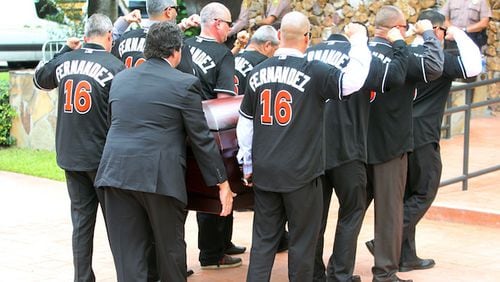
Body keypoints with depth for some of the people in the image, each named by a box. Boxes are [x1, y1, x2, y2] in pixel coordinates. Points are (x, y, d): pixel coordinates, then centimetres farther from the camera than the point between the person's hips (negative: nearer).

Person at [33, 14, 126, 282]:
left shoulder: (65, 61, 2)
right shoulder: (115, 66, -13)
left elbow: (40, 79, 23)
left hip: (70, 156, 5)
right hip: (103, 156, -5)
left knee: (81, 220, 12)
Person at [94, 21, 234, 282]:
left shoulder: (120, 79, 12)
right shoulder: (185, 84, -3)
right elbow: (202, 139, -3)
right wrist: (222, 183, 3)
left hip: (116, 172, 4)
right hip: (160, 177, -4)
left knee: (128, 256, 5)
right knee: (170, 250, 13)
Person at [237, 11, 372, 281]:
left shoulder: (258, 72, 4)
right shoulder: (313, 71, -12)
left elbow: (244, 123, 10)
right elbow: (352, 81, -23)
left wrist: (247, 164, 20)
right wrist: (359, 39, -8)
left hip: (264, 171, 4)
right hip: (301, 173, -4)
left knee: (263, 238, 11)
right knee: (302, 239, 9)